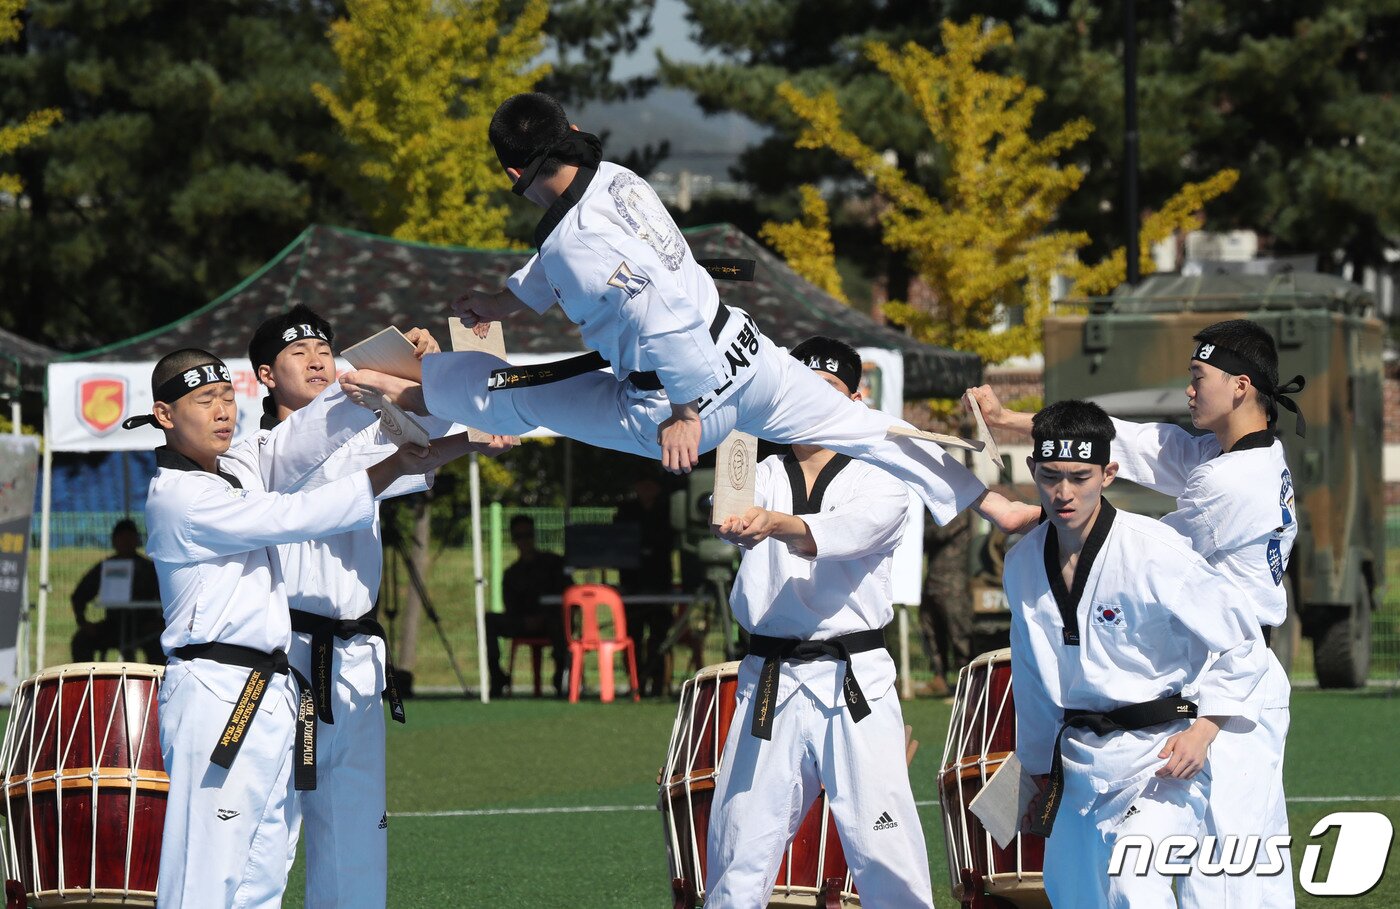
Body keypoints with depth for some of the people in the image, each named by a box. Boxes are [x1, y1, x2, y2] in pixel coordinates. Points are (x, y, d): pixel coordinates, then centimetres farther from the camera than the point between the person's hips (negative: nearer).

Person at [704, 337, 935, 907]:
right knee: (737, 862, 1)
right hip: (768, 683, 3)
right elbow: (732, 518, -9)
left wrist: (774, 523, -39)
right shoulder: (763, 479, 14)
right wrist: (736, 521, -34)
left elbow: (845, 532, -18)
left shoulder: (879, 484, 4)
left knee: (886, 859, -9)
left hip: (854, 685, -3)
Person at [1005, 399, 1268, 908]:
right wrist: (1042, 778, 20)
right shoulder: (1023, 564, 3)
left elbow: (1241, 640, -10)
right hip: (1080, 761, 7)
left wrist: (1204, 728, -19)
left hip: (1161, 756, -7)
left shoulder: (1152, 552, -17)